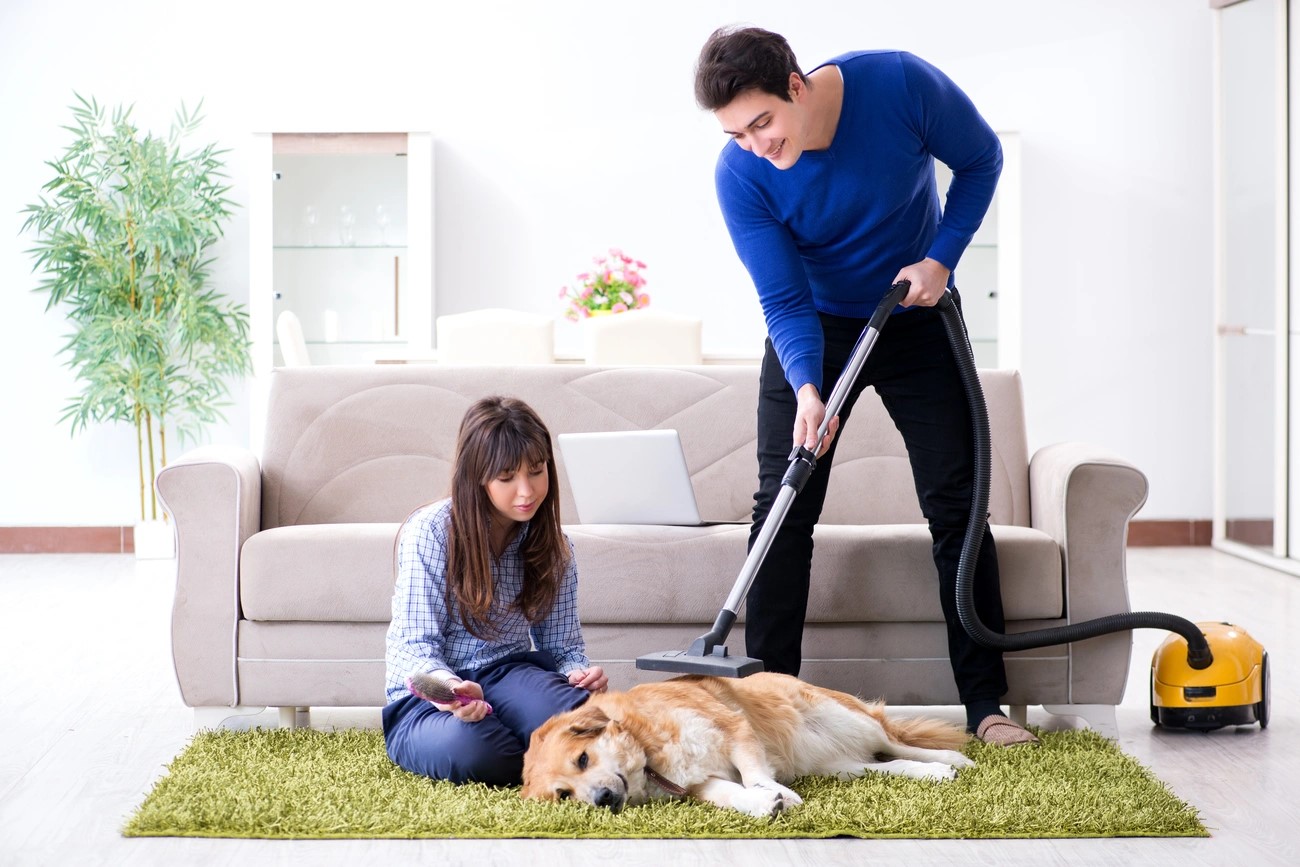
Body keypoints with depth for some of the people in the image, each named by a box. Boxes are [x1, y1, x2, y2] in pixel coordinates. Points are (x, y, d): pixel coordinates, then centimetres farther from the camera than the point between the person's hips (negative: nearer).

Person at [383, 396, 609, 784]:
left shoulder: (554, 547, 6)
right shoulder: (430, 531, -10)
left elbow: (563, 646, 8)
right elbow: (415, 644, -12)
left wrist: (581, 673, -18)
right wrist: (448, 687, -35)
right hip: (431, 694, -2)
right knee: (471, 748, -39)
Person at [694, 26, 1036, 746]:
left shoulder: (901, 84, -26)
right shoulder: (739, 173, -24)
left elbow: (981, 161, -8)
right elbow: (785, 302, -22)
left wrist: (940, 259, -17)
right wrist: (806, 388, -38)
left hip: (917, 317, 0)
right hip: (814, 328, 0)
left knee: (956, 502, -3)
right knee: (782, 505, -8)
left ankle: (985, 703, 3)